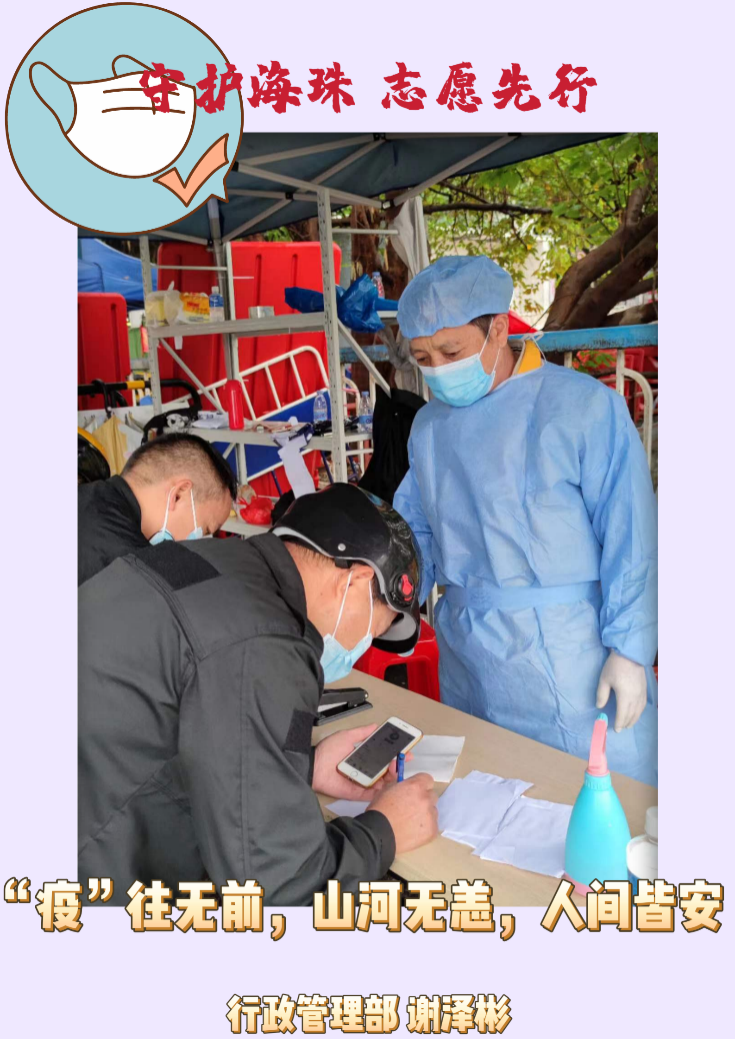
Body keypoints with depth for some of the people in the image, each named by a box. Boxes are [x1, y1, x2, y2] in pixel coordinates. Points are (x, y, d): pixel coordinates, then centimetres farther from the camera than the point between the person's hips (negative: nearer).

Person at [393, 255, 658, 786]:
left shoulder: (583, 406, -10)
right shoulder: (429, 425, 9)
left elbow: (629, 537, -10)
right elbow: (416, 531, 15)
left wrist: (628, 651, -12)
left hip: (568, 658, -5)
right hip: (468, 658, 6)